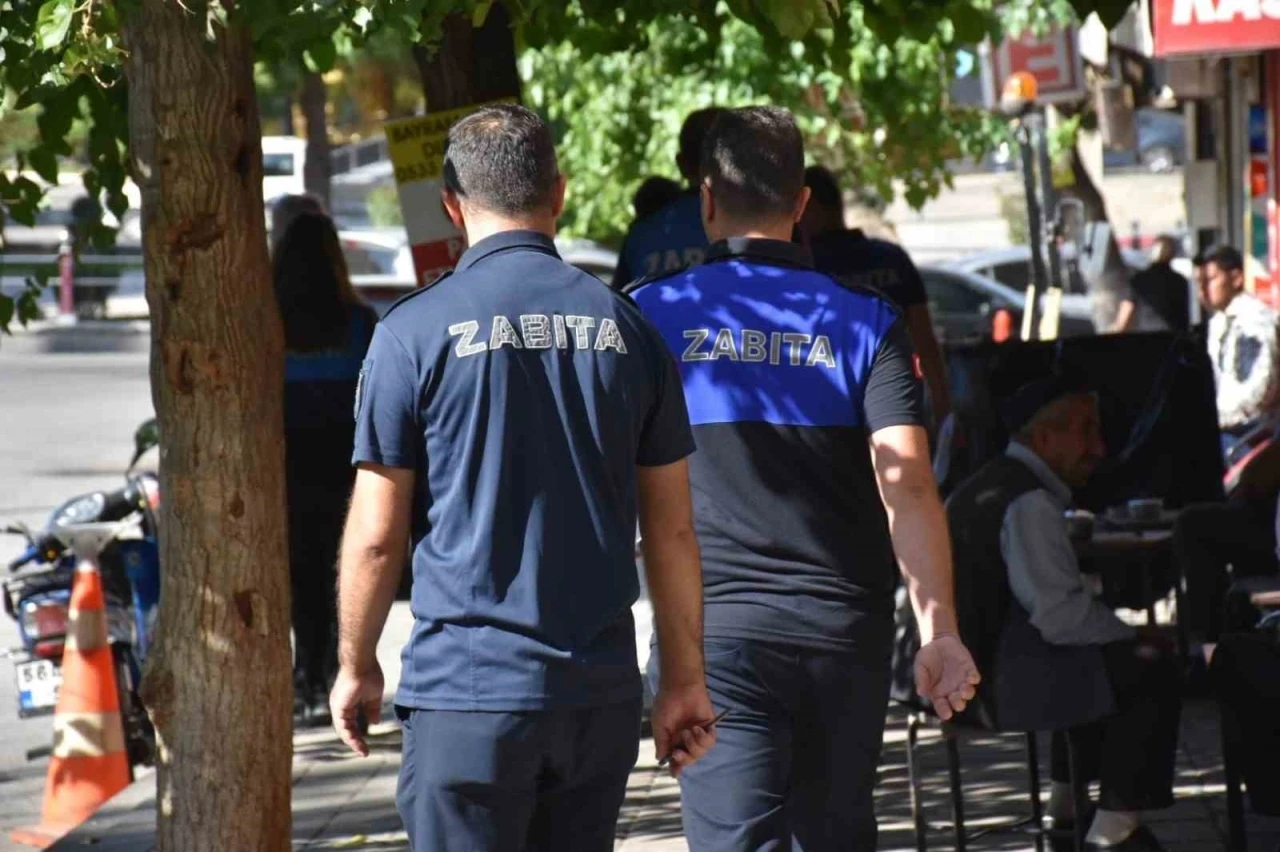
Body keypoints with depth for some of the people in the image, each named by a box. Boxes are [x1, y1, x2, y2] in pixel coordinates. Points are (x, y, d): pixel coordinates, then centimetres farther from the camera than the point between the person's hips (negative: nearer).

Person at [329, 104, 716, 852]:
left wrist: (356, 666, 10)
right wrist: (686, 679, 13)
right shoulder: (627, 329, 5)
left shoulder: (415, 333, -5)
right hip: (601, 690, 4)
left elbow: (376, 536, -3)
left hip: (466, 688, -4)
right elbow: (672, 531, 6)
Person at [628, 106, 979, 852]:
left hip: (714, 630, -2)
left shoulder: (653, 315, 0)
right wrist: (940, 631, -11)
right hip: (844, 633, 2)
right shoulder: (864, 323, 2)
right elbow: (906, 480, -8)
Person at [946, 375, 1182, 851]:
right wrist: (1132, 634, -7)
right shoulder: (1029, 503, -17)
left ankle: (1066, 805, 36)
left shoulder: (985, 486, 16)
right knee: (1151, 668, -8)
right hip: (992, 681, -11)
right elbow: (1060, 616, -23)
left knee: (1104, 660, 31)